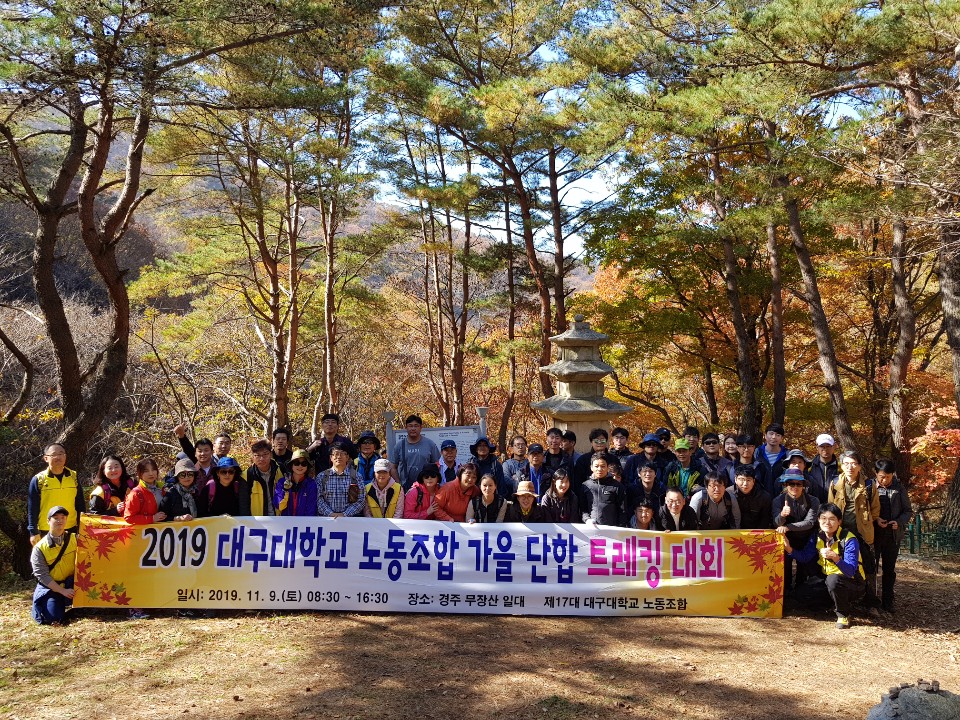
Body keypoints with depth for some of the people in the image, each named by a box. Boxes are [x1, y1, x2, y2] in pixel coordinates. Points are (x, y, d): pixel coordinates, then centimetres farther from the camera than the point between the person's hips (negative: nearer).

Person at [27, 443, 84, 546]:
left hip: (71, 530, 3)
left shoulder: (73, 477, 5)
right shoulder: (38, 480, -4)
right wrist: (33, 532, -4)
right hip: (46, 532, -2)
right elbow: (32, 508, -1)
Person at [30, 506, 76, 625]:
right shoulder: (39, 548, -10)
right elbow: (42, 575, -13)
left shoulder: (75, 539, -2)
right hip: (50, 586, -2)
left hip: (71, 584, 2)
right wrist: (62, 591, -19)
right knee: (53, 618, -21)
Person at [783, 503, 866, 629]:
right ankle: (837, 602, 11)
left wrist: (835, 557, -48)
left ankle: (843, 614, -11)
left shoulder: (849, 540, -23)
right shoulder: (817, 537, -3)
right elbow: (804, 557, -1)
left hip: (851, 583, -6)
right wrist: (789, 549, -19)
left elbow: (850, 571, -31)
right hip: (827, 579, 6)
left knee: (833, 579, -37)